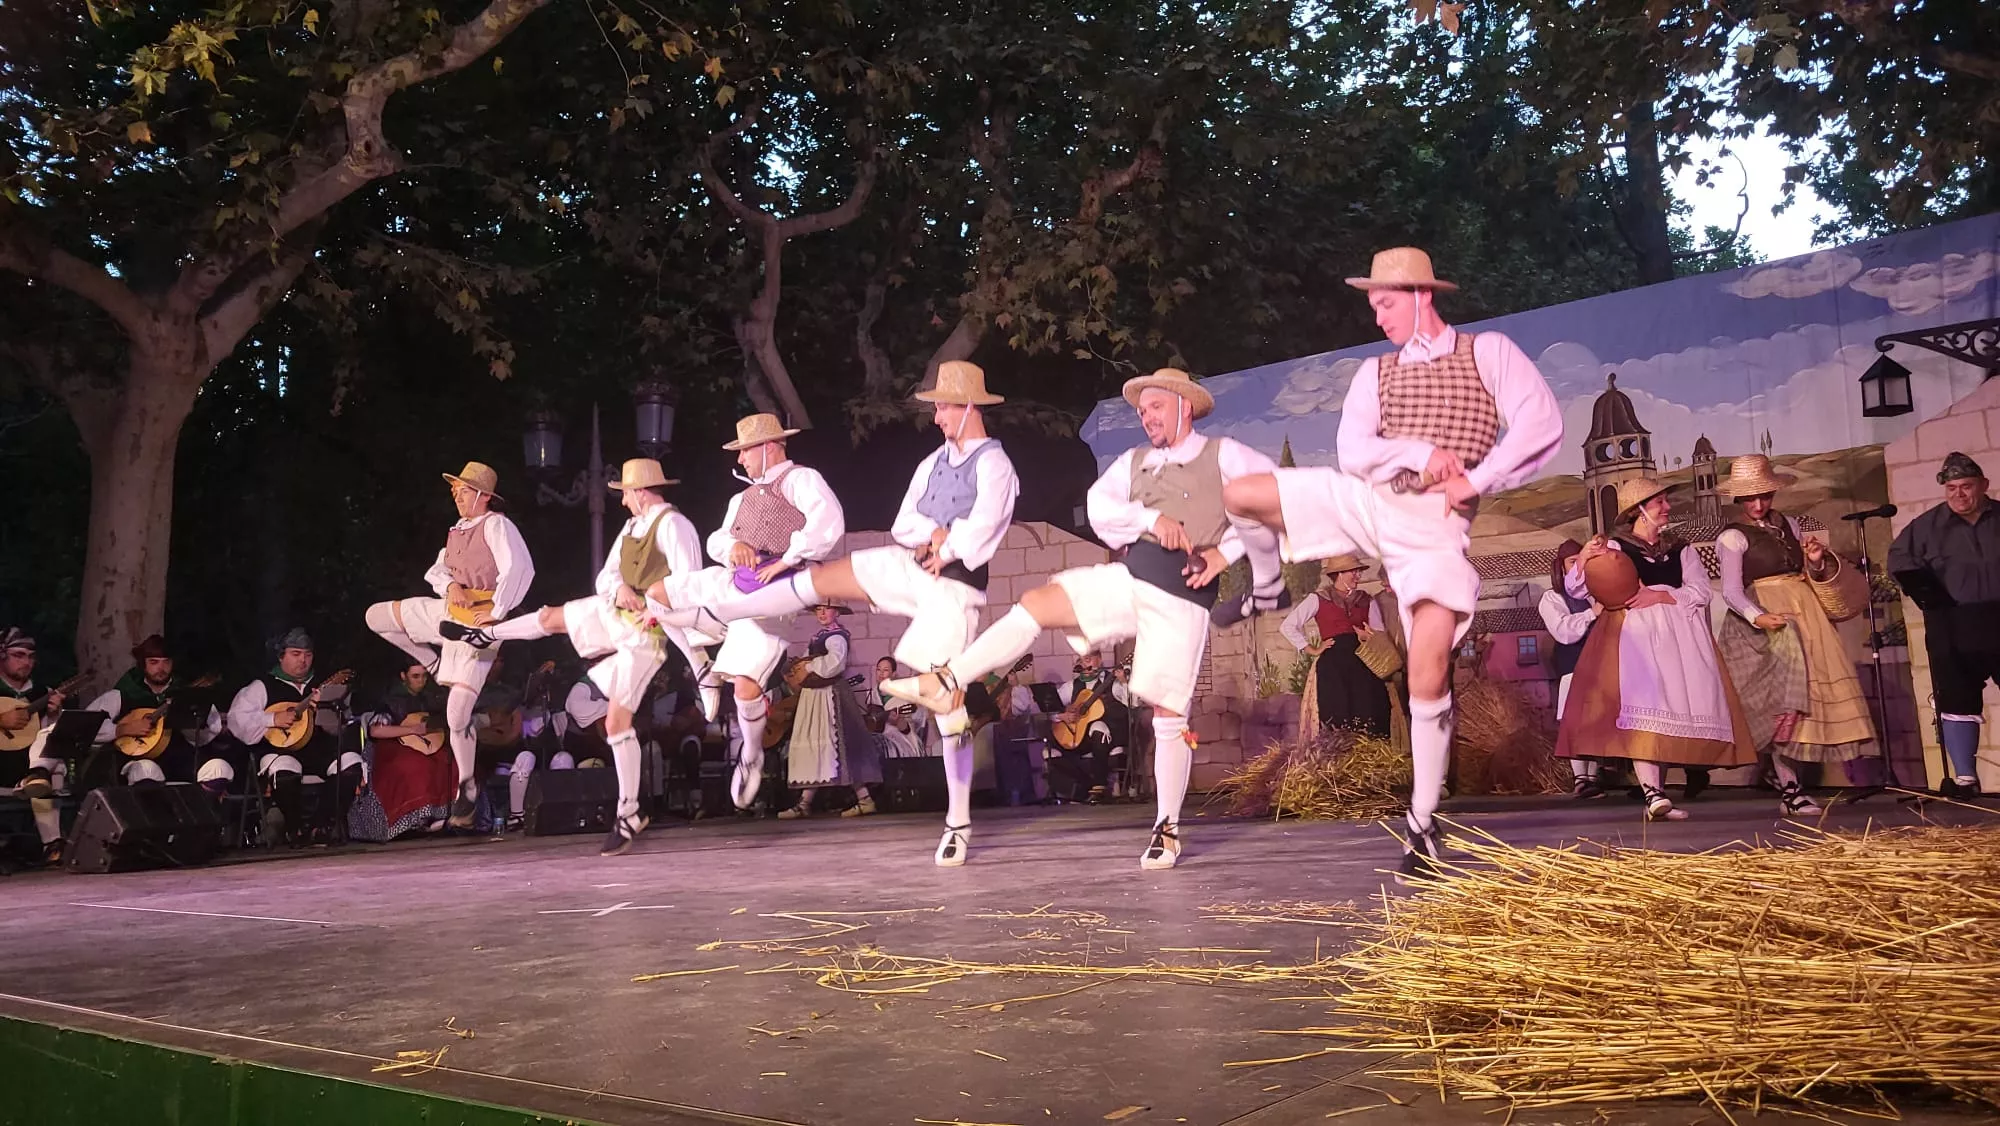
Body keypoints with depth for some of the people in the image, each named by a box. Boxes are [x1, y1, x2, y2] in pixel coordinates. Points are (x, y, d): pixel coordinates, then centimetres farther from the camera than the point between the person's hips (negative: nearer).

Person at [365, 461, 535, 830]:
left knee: (457, 716, -11)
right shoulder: (458, 530, 15)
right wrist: (450, 584, -8)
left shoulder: (496, 525, -13)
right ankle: (440, 667, 19)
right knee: (376, 617, 17)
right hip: (449, 613, 9)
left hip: (477, 624, -9)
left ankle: (467, 789, 6)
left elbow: (520, 568, -27)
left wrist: (496, 613, -25)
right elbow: (436, 570, 16)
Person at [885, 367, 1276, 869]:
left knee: (1168, 714, -3)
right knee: (1036, 603, -9)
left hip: (1181, 593, -5)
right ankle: (946, 683, -9)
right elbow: (1099, 506, 2)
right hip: (1129, 576, 5)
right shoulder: (1134, 462, 17)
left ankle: (1167, 830, 10)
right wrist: (1153, 518, -14)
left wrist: (1226, 551, -9)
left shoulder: (1223, 455, 3)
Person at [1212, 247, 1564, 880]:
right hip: (1368, 501, 4)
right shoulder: (1375, 373, 13)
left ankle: (1422, 823, 4)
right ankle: (1267, 592, 22)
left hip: (1434, 526, -4)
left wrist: (1476, 482, -15)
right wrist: (1421, 452, -15)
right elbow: (1352, 452, -1)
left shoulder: (1489, 352, 3)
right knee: (1239, 495, -9)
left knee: (1428, 677, -11)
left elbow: (1542, 426, -9)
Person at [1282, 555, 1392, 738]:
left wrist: (1370, 637, -6)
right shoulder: (1318, 599, 6)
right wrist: (1312, 649, -1)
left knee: (1367, 713, -12)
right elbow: (1287, 626, 3)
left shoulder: (1366, 600, 18)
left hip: (1362, 663, 3)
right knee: (1336, 715, -12)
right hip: (1332, 664, -3)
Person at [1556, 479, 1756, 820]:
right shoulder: (1614, 547, 8)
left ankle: (1656, 789, 2)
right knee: (1642, 706, -19)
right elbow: (1575, 589, 1)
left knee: (1674, 706, -4)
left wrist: (1658, 595, -8)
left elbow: (1700, 591, 6)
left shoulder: (1681, 548, 19)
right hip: (1634, 634, -4)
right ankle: (1653, 794, -27)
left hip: (1678, 634, 4)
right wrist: (1584, 558, -18)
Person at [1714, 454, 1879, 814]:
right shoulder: (1733, 537, -3)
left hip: (1806, 613, 7)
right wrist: (1758, 617, -33)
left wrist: (1817, 561, -2)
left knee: (1822, 687, 1)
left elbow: (1813, 576, 21)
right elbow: (1731, 592, -15)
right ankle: (1789, 790, -14)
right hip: (1769, 621, -6)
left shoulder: (1788, 524, 15)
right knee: (1782, 700, -15)